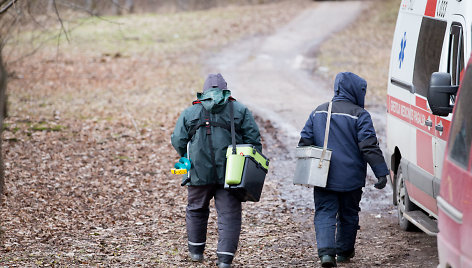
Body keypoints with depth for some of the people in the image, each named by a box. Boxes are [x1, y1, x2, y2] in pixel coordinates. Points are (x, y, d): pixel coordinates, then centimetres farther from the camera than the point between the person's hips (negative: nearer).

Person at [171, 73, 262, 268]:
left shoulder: (190, 112, 7)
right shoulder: (240, 111, 7)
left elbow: (178, 141, 4)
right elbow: (253, 139, 2)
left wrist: (188, 160, 20)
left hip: (199, 172, 1)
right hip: (230, 174, -1)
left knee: (196, 210, 20)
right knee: (229, 215, 1)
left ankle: (196, 250, 31)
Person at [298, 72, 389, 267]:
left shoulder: (318, 112, 8)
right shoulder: (359, 115, -8)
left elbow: (305, 142, 9)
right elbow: (369, 147, -15)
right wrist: (381, 172, -13)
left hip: (323, 178, 3)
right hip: (351, 178, -2)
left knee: (324, 214, 2)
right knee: (348, 215, 15)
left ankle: (326, 251, -17)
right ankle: (344, 251, 27)